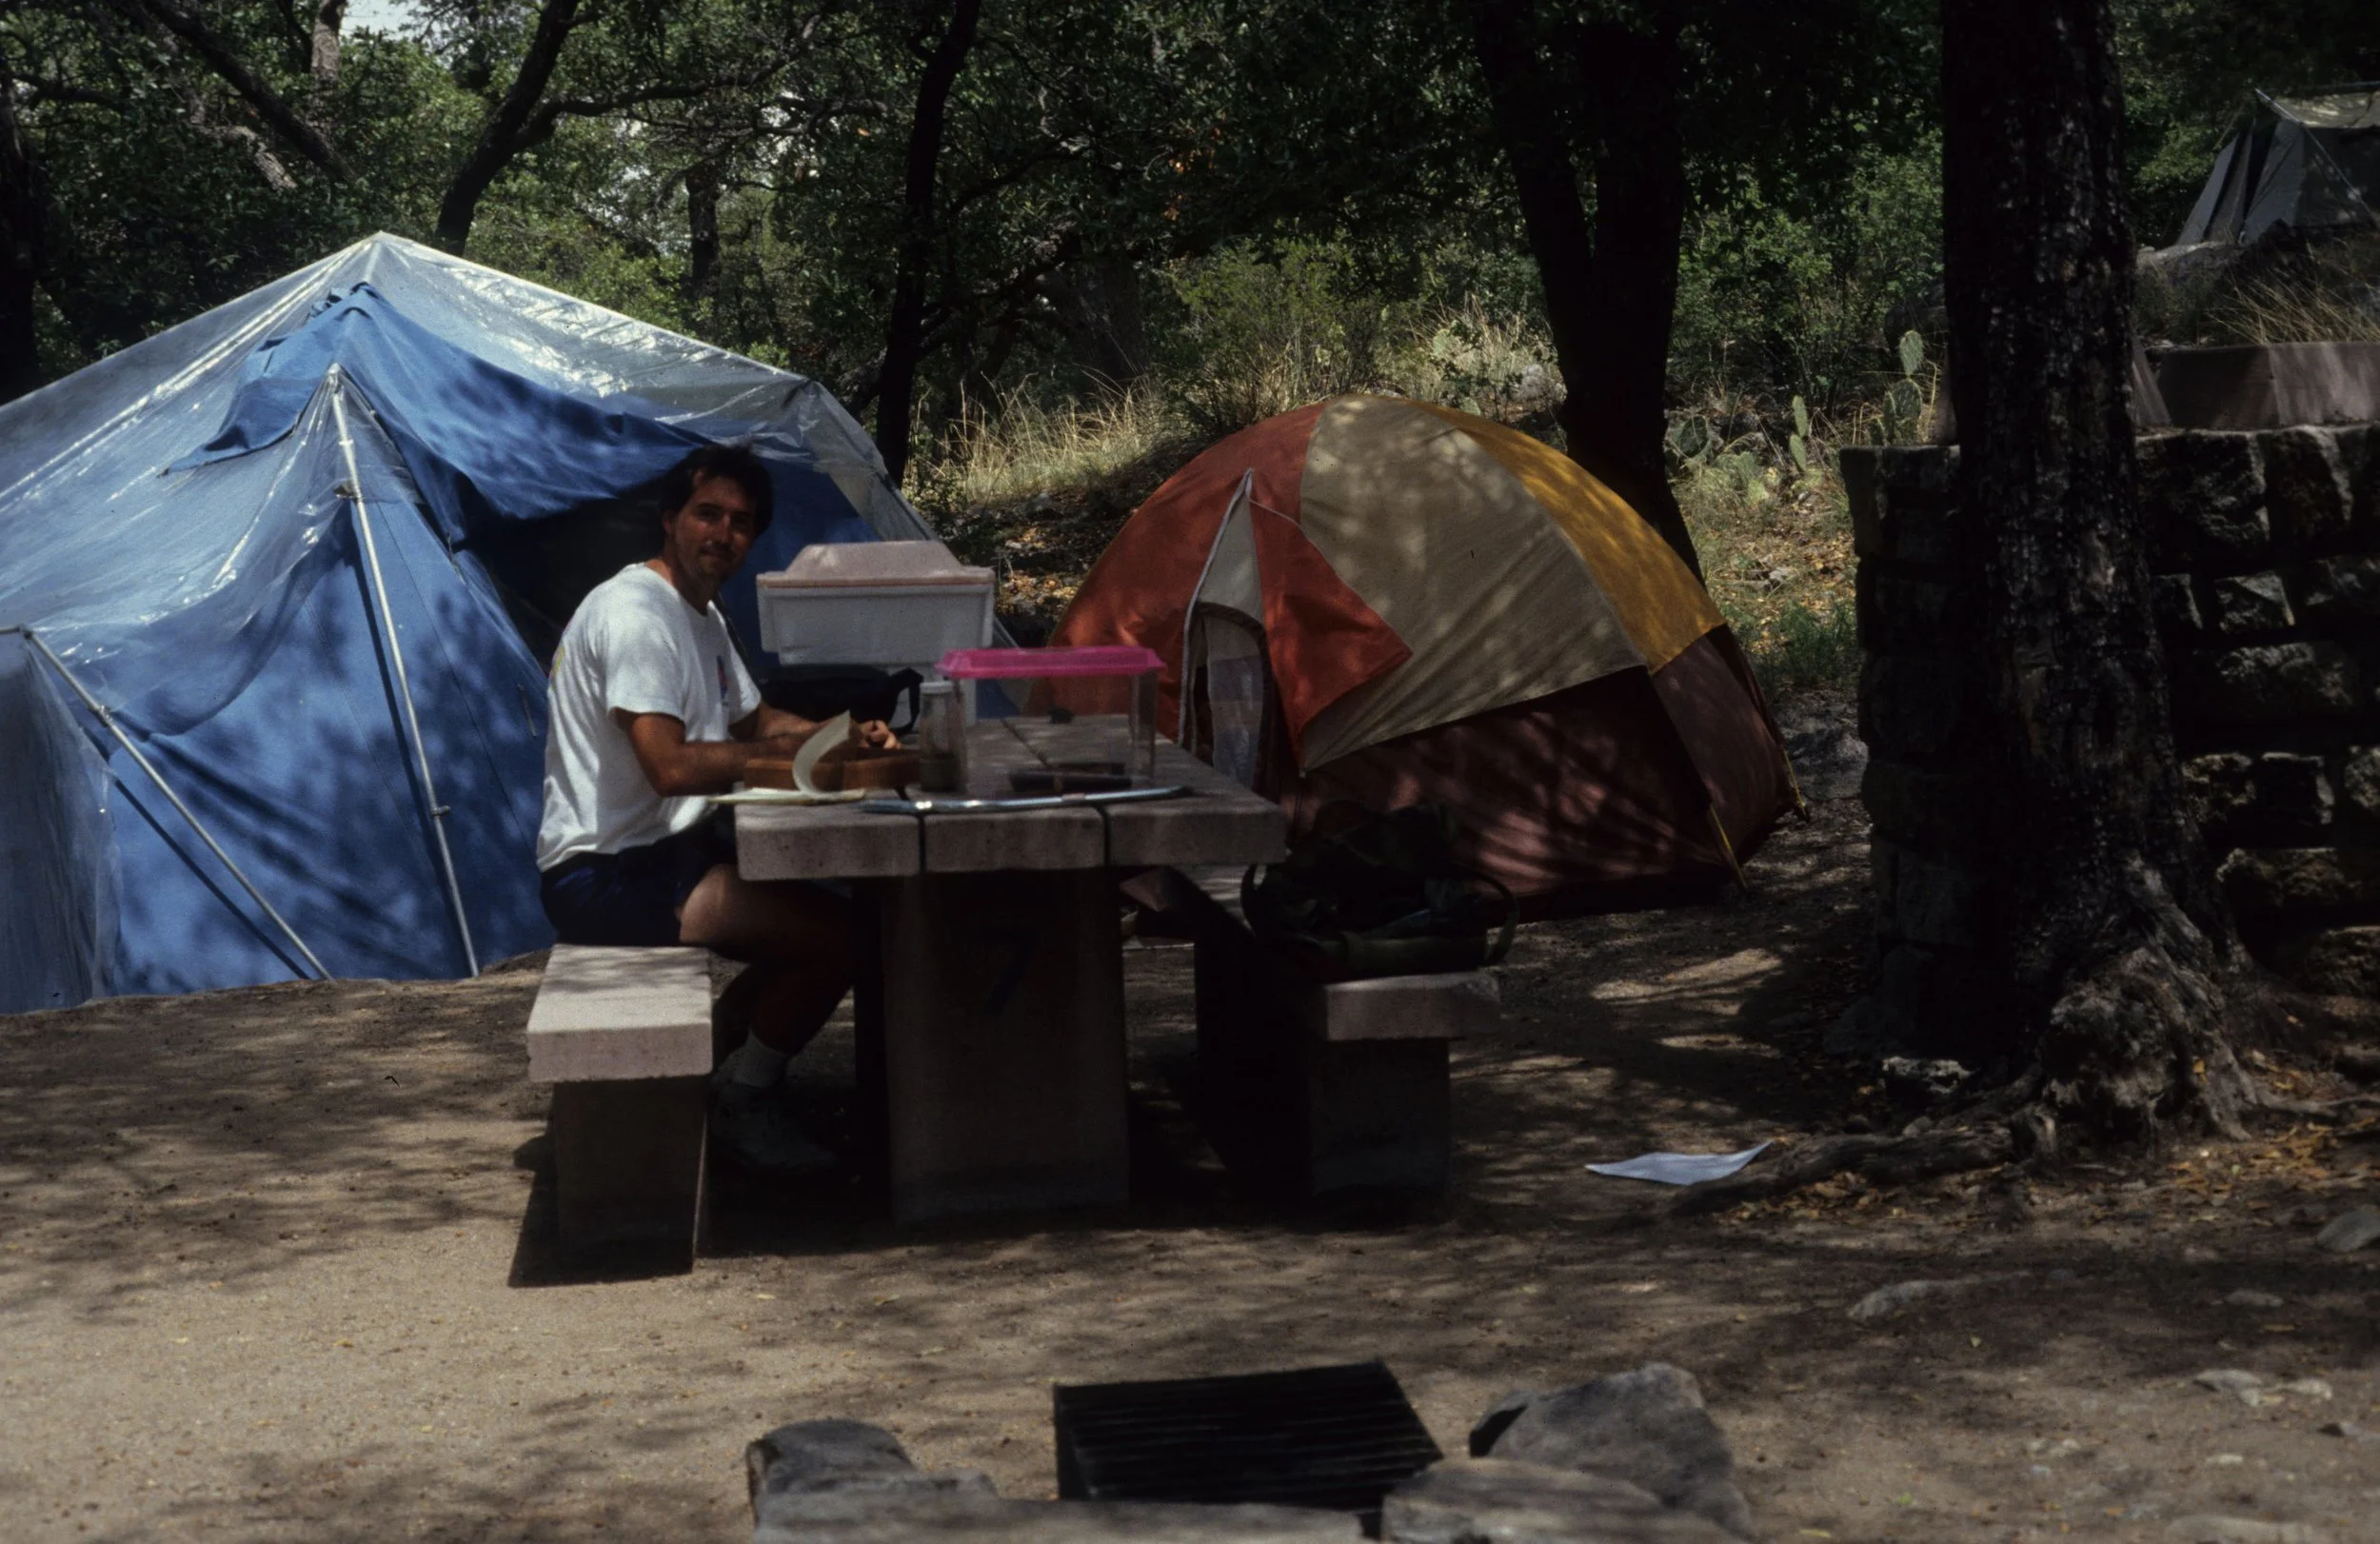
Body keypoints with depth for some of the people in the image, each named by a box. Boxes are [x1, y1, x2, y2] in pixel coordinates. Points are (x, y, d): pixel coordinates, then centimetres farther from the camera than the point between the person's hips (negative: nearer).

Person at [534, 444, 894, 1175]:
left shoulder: (702, 615, 14)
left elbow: (753, 720, 25)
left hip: (666, 851, 11)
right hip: (605, 874, -11)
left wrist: (841, 736, 5)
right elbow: (670, 766, -28)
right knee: (834, 933, -18)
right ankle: (745, 1096, 0)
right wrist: (782, 751, -15)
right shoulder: (634, 614, -19)